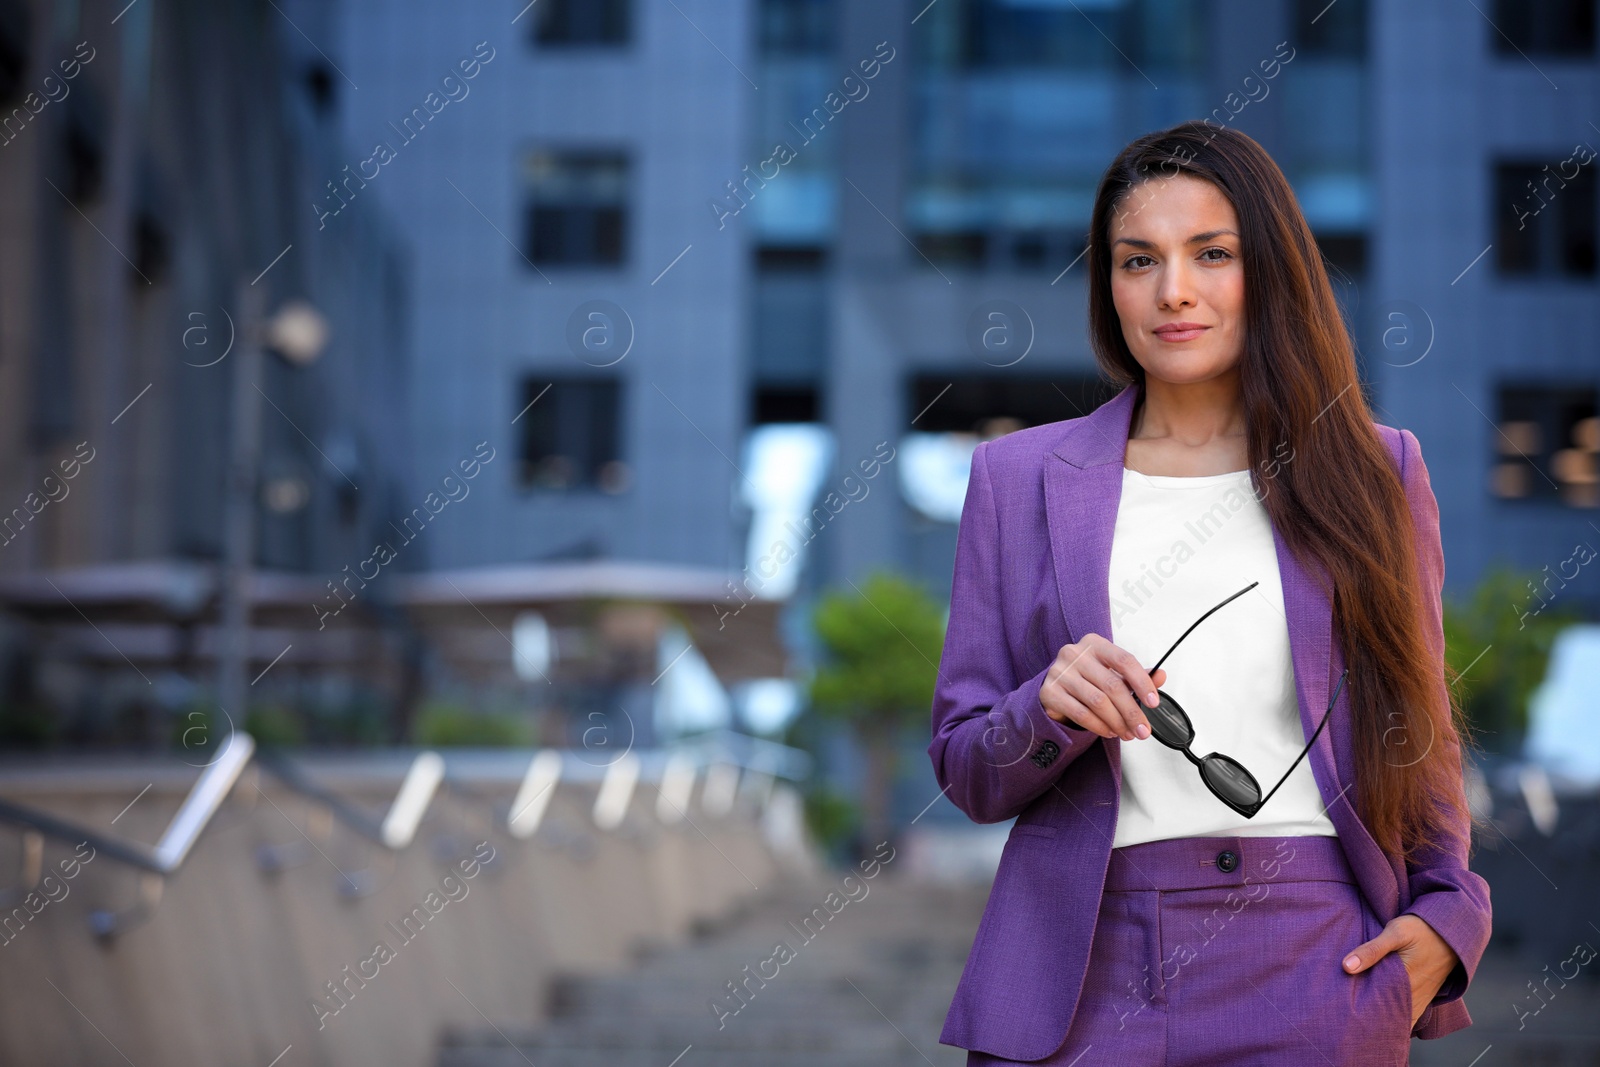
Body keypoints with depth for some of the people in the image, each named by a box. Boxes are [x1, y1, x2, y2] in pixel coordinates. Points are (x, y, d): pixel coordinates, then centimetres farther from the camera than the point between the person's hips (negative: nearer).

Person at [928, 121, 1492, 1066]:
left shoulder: (1374, 471, 6)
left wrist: (1446, 914, -2)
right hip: (1083, 971, 0)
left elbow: (1420, 731, 13)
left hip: (1319, 973, 0)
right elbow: (967, 773, 7)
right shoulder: (1020, 476, 6)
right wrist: (1050, 712, -14)